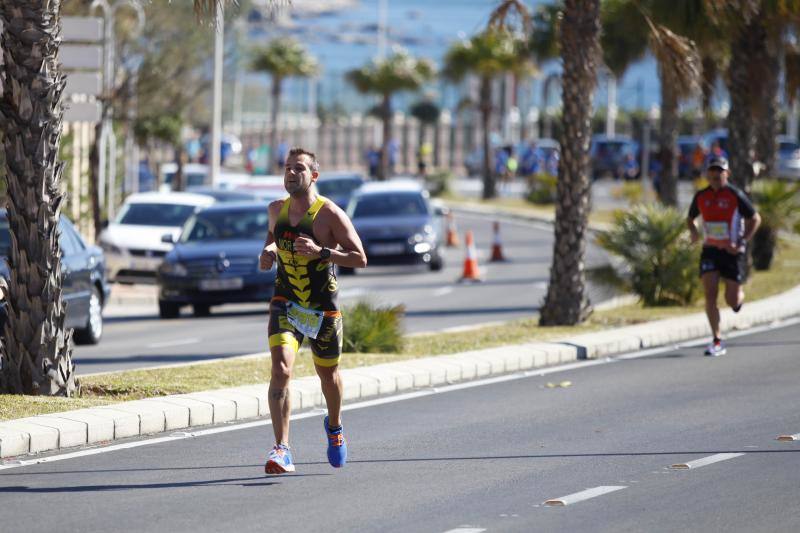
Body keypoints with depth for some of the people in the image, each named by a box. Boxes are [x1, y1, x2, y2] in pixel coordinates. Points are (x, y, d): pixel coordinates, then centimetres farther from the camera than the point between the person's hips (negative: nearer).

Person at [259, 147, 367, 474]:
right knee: (281, 370, -20)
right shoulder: (276, 210, 2)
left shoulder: (330, 214, -13)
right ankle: (282, 450, -25)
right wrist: (268, 250, 0)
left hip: (323, 308, -2)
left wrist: (320, 251, -26)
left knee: (327, 374, 16)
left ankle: (334, 426, 49)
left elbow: (360, 259, -13)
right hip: (285, 303, 2)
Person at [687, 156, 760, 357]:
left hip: (732, 251, -2)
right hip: (710, 251, 2)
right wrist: (693, 231, -5)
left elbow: (755, 219, -2)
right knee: (710, 294, -11)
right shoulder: (701, 196, 2)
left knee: (732, 301, 0)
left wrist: (741, 242, -13)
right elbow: (691, 218, 18)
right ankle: (717, 342, -7)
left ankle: (740, 295, 40)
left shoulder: (736, 195, -9)